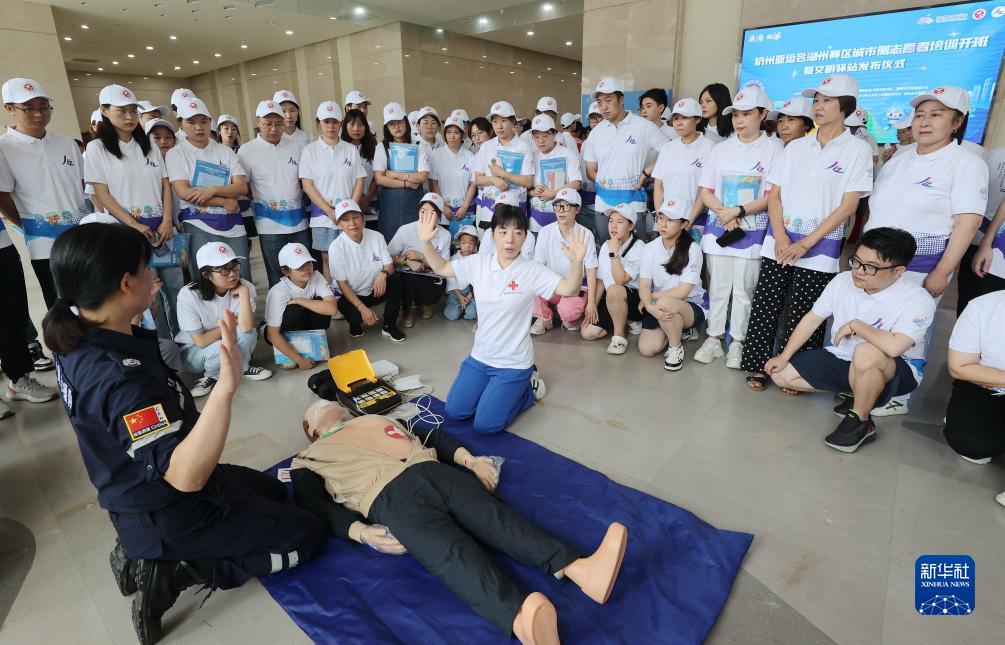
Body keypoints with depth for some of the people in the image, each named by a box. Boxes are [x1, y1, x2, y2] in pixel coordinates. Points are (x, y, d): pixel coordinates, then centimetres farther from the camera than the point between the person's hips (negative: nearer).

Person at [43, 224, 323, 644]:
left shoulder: (78, 343, -7)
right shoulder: (121, 377, -36)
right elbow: (186, 475, -41)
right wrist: (225, 388, -52)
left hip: (142, 498, 9)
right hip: (170, 518, -9)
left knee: (273, 491, 26)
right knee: (307, 534, 2)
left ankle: (146, 552, 15)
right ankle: (172, 571, -1)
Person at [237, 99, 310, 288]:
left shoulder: (294, 145, 7)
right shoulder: (247, 151, -1)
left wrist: (298, 199, 0)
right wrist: (264, 202, -7)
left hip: (299, 220, 3)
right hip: (270, 224, -2)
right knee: (277, 274, 5)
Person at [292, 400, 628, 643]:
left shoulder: (375, 419, 36)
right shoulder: (310, 460, 25)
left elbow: (430, 435, 30)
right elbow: (317, 510, 7)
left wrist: (469, 459, 12)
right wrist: (362, 532, -13)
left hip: (432, 471, 4)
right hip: (389, 496, -4)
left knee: (491, 513, -23)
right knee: (452, 551, -31)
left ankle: (579, 569, -43)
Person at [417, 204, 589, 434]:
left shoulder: (533, 270, -17)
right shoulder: (478, 263, -5)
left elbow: (569, 289, -27)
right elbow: (441, 268, 5)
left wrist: (577, 262, -46)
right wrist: (425, 241, -11)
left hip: (513, 363, -5)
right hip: (480, 357, 5)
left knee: (485, 425, -4)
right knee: (454, 412, 10)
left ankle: (528, 389, 20)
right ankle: (497, 388, 31)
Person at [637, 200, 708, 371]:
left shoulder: (692, 249, -16)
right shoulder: (650, 248, -4)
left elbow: (682, 292, -19)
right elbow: (644, 286, -10)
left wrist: (651, 297, -11)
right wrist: (650, 306, -31)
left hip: (691, 305, -4)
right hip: (658, 307, 5)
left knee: (665, 303, -38)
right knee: (646, 349, -14)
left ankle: (676, 346, -10)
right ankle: (677, 330, 18)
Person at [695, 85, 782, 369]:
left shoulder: (773, 148, -1)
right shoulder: (721, 149, 9)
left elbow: (772, 196, -7)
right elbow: (706, 191, 5)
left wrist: (738, 211, -16)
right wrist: (724, 213, -11)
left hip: (752, 231, -3)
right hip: (718, 228, 3)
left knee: (744, 289, 3)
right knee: (718, 287, 9)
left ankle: (738, 343, 15)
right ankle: (714, 338, 19)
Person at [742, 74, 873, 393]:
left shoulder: (857, 149, -1)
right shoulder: (795, 147, 11)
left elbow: (847, 206, -6)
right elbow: (774, 194, 7)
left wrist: (805, 244, -14)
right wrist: (780, 235, -9)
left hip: (820, 247, -3)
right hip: (779, 241, 3)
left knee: (802, 316, 0)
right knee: (765, 307, 0)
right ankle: (758, 367, 11)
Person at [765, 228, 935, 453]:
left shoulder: (918, 300, -25)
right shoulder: (843, 280, -9)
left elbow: (893, 347, -41)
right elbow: (812, 319, -1)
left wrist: (854, 325, -25)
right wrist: (784, 356, -2)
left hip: (897, 371, -6)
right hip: (843, 359, 6)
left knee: (866, 353, -41)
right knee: (781, 375, -4)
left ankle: (860, 423, -15)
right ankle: (860, 395, 8)